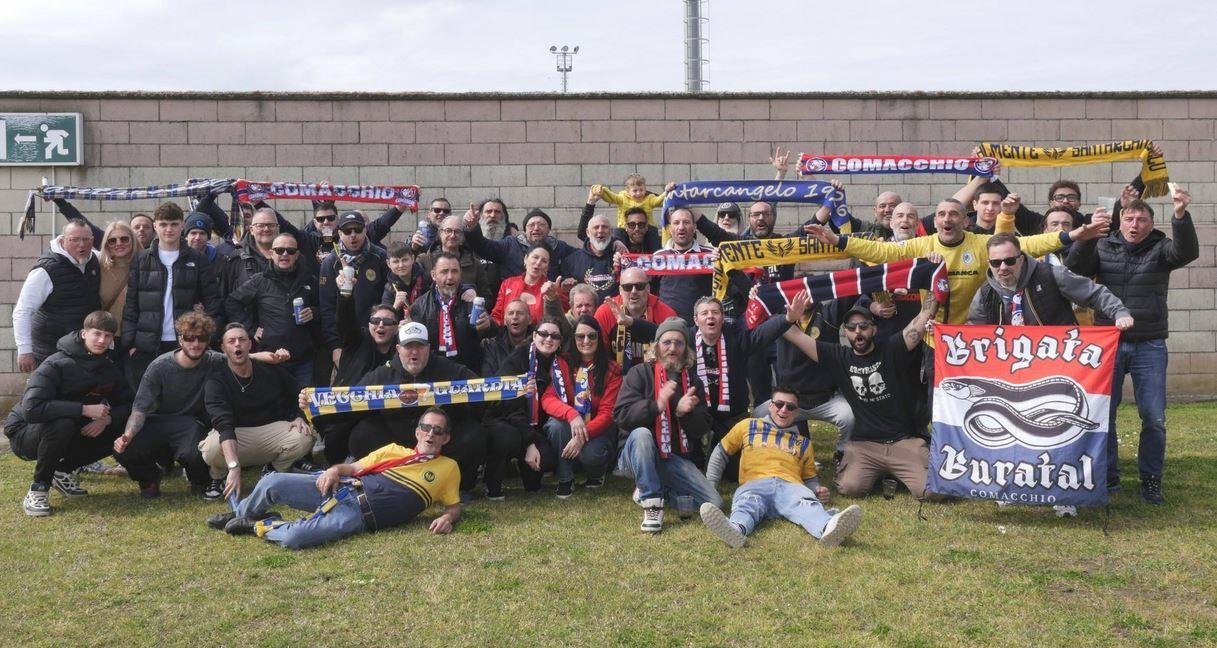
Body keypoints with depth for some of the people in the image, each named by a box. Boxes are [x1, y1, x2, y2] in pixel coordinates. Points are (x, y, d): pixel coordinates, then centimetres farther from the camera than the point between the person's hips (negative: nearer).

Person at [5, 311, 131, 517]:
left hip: (69, 434, 6)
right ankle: (38, 490, -19)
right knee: (62, 424, -37)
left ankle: (63, 471, 7)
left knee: (119, 431, -13)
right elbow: (31, 409, -35)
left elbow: (127, 405, -1)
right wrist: (84, 409, -37)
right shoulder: (56, 365, -23)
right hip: (25, 433, -6)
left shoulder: (109, 370, -2)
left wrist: (107, 418, -24)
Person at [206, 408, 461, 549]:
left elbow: (454, 505, 12)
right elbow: (354, 467, 19)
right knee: (272, 482, -10)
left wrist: (447, 517, -11)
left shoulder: (448, 468, 12)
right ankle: (241, 515, 22)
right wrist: (335, 470, -3)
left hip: (361, 515, -4)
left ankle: (261, 527, 3)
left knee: (294, 537, -29)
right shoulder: (394, 450, 20)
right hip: (342, 489, 4)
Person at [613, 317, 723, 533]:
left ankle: (654, 488, 6)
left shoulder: (693, 381, 9)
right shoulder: (640, 373, -3)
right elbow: (621, 415, -15)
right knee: (641, 433, -38)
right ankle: (652, 502, -25)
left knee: (714, 504, -14)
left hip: (676, 459, 4)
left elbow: (702, 429, 4)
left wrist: (684, 412, -17)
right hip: (639, 454, -3)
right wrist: (656, 405, -30)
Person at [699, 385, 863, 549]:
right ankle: (735, 530, -72)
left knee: (808, 504, -37)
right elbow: (721, 453, 30)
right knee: (747, 504, -40)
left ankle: (829, 528, -68)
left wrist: (818, 489, 13)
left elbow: (810, 478, 37)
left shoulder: (804, 443, 33)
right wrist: (709, 485, 18)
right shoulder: (748, 426, 27)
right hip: (754, 484, -1)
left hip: (791, 486, 1)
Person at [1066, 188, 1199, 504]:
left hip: (1149, 347, -1)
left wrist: (1181, 215, -35)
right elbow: (1073, 270, -10)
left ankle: (1151, 481, 14)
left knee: (1154, 418, -1)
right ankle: (1108, 476, 18)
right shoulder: (1102, 247, 5)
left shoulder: (1160, 249, 2)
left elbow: (1187, 251, -18)